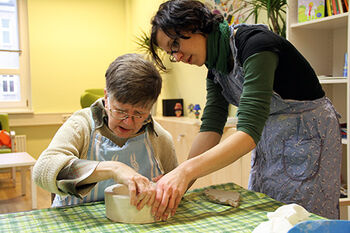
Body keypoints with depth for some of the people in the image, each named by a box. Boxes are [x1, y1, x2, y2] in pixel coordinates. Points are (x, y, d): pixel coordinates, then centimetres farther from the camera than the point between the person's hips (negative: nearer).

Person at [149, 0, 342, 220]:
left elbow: (249, 132, -37)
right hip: (268, 141, 8)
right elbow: (211, 126, -7)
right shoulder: (215, 64, -2)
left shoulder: (255, 43, -28)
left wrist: (186, 171, -44)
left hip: (308, 134, -7)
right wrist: (180, 184, -18)